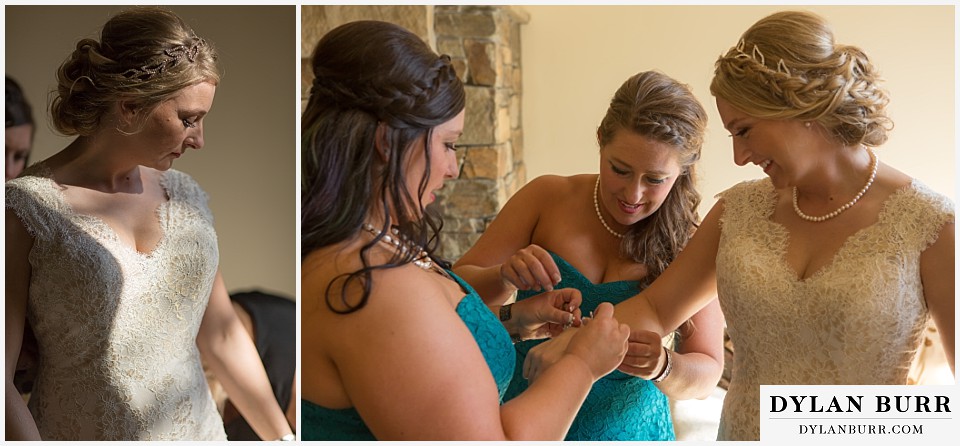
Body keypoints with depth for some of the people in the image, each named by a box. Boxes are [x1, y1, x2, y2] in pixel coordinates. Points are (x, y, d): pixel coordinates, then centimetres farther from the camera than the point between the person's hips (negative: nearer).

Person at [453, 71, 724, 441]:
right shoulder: (547, 198, -12)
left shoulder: (690, 243, -11)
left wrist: (662, 366, -31)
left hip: (627, 430, 0)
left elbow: (707, 373, -10)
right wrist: (505, 277, -30)